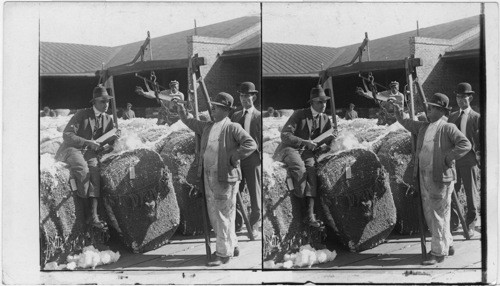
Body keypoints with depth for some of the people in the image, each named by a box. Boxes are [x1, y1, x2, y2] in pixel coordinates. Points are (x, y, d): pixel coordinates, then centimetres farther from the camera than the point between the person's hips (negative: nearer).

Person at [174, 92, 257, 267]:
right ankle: (232, 247, 28)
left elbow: (251, 145, -18)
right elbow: (189, 122, 28)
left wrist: (232, 159, -17)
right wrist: (180, 107, 13)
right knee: (214, 217, 14)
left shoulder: (233, 128, -8)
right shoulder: (208, 127, 14)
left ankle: (223, 254, 7)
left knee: (224, 216, -1)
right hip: (209, 178, 8)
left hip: (226, 178, -8)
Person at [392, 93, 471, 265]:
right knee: (429, 215, 14)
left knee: (439, 215, -2)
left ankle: (439, 253, 5)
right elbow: (407, 123, 24)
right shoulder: (423, 127, 15)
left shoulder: (448, 128, -7)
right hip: (424, 178, 8)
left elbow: (465, 145, -16)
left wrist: (447, 158, -17)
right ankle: (448, 245, 29)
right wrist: (398, 111, 8)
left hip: (441, 178, -8)